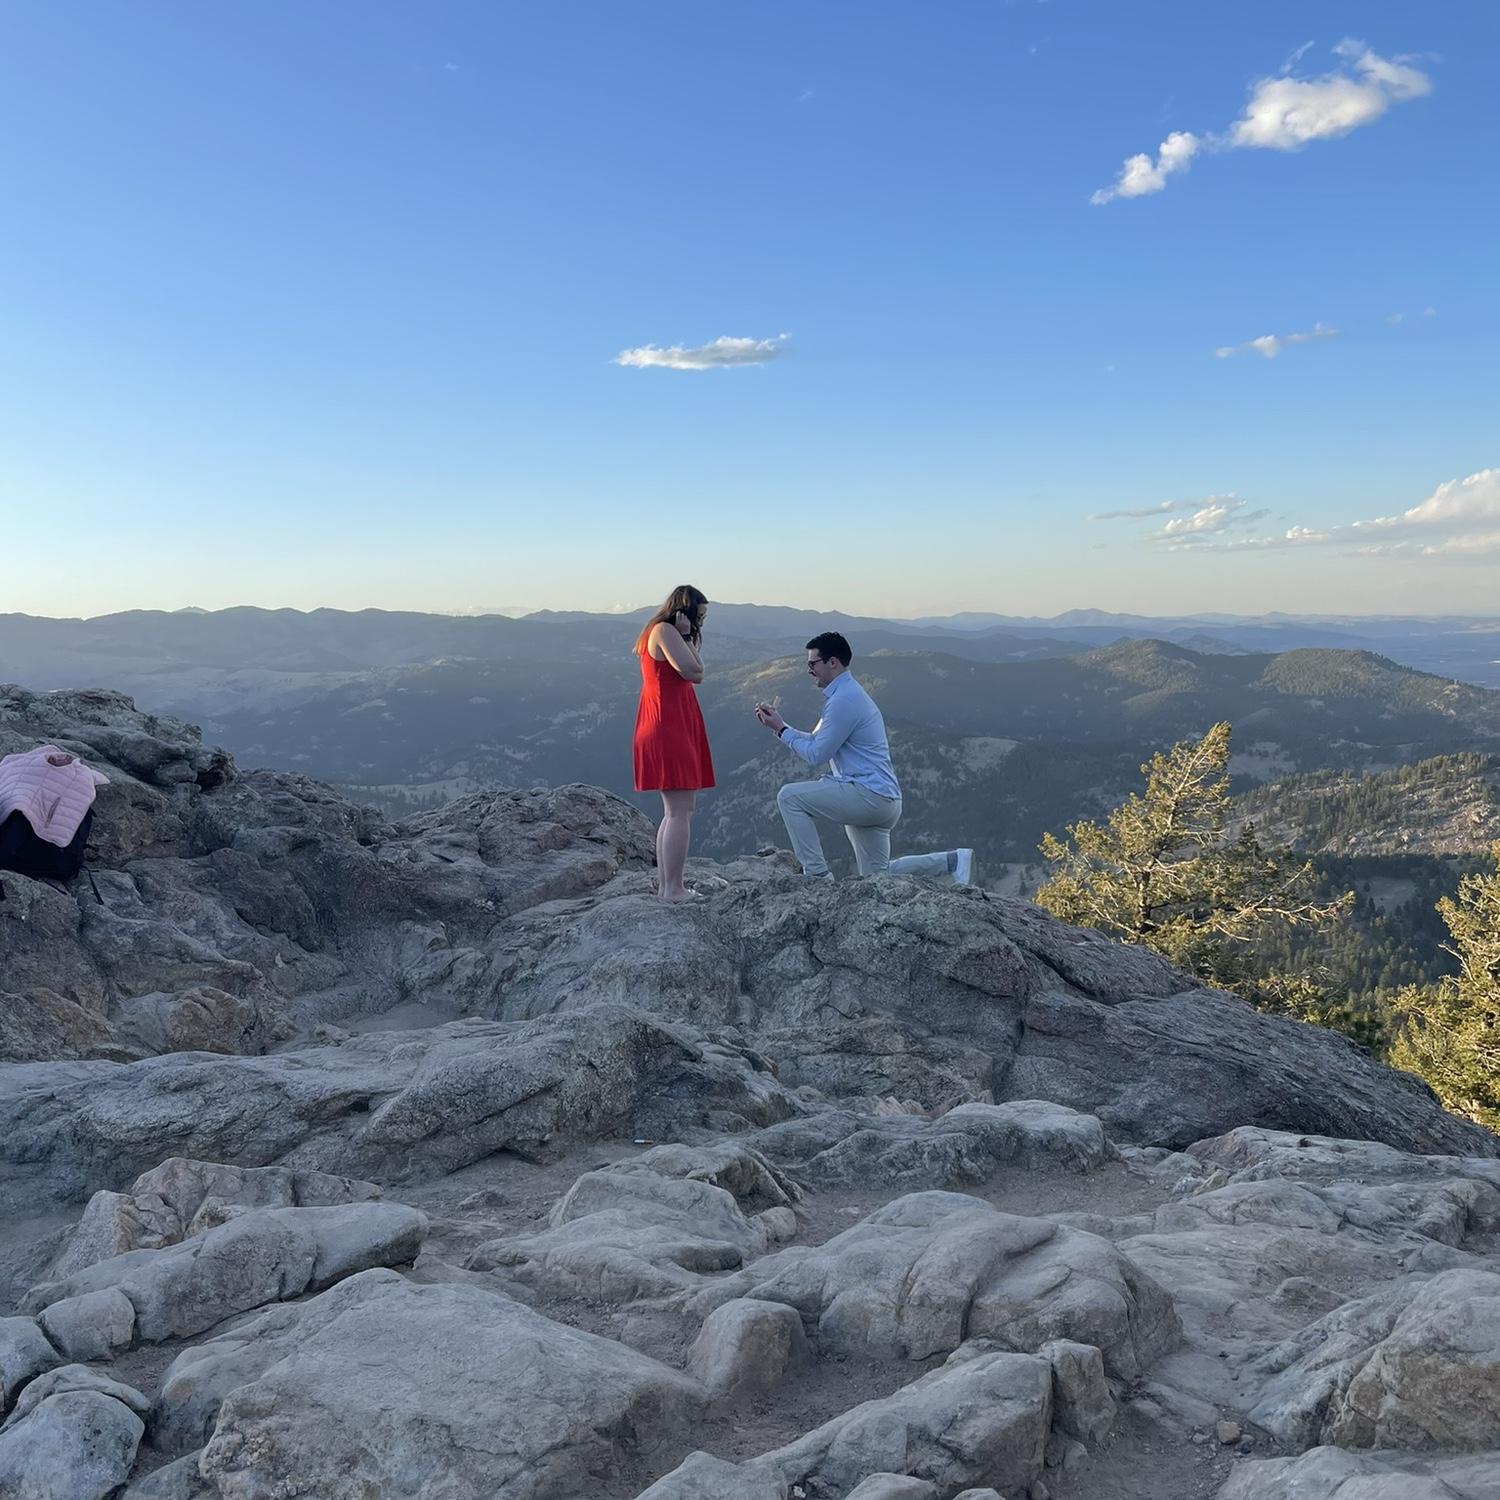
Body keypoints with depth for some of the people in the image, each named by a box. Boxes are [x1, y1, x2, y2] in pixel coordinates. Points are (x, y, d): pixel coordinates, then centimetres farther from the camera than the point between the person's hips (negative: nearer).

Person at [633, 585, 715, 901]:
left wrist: (687, 636, 11)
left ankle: (664, 885, 18)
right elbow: (691, 671, -16)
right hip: (669, 729, -11)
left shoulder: (660, 633, 22)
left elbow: (697, 674, 18)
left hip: (675, 728, 11)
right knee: (680, 812, -11)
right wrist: (686, 634, -8)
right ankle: (673, 889, -10)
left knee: (676, 811, 15)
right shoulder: (664, 631, -9)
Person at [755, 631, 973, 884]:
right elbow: (815, 742, 18)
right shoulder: (846, 693, 17)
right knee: (877, 877, 18)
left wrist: (781, 729, -5)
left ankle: (817, 875, -10)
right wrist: (779, 724, 9)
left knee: (789, 797, -12)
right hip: (879, 801, 11)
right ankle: (953, 861, 15)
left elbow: (815, 754, -15)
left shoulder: (844, 699, -16)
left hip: (869, 794, -11)